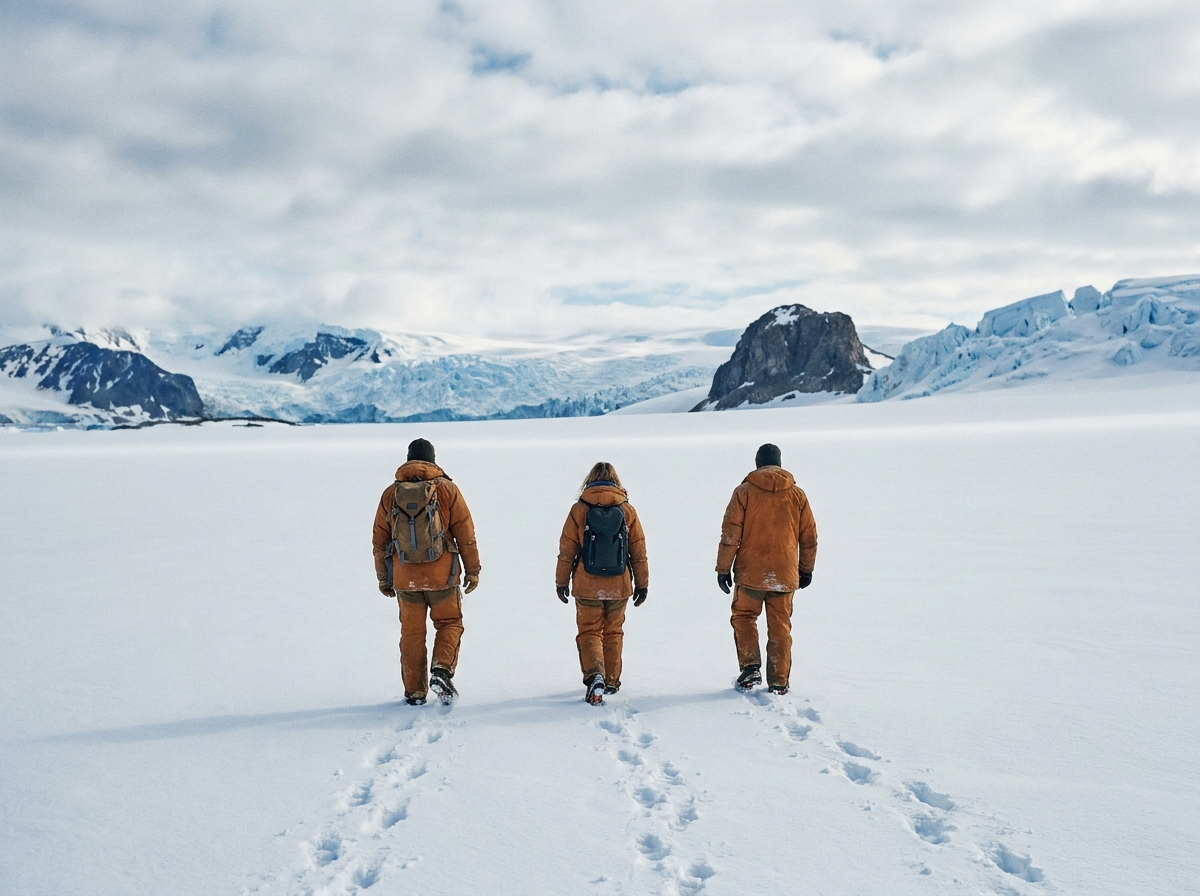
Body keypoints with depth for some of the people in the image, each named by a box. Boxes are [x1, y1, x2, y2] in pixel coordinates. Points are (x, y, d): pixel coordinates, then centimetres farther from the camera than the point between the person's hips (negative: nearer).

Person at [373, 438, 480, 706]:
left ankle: (415, 692, 17)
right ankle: (441, 669, -9)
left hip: (404, 578, 2)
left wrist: (383, 578, 17)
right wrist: (472, 570, 5)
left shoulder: (391, 493, 4)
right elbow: (465, 533, -3)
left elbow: (379, 540, 8)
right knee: (449, 623, 14)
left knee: (412, 633, 13)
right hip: (441, 575, -2)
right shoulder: (447, 489, -2)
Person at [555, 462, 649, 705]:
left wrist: (561, 581, 8)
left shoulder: (580, 509, -5)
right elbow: (639, 551, 4)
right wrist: (642, 583, 12)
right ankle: (611, 681, 25)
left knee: (589, 632, 7)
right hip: (619, 586, 2)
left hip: (587, 586, -2)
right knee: (613, 633, 17)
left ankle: (594, 675, -15)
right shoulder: (627, 510, 0)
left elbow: (567, 550, -2)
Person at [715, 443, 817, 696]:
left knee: (744, 617, 16)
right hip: (785, 574, 2)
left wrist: (723, 568, 0)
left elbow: (730, 533, -6)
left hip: (751, 573, -2)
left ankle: (750, 666, 1)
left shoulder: (744, 491, -4)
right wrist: (806, 569, 20)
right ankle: (779, 682, 12)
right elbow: (809, 535, 9)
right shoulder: (796, 494, 4)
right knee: (780, 627, 9)